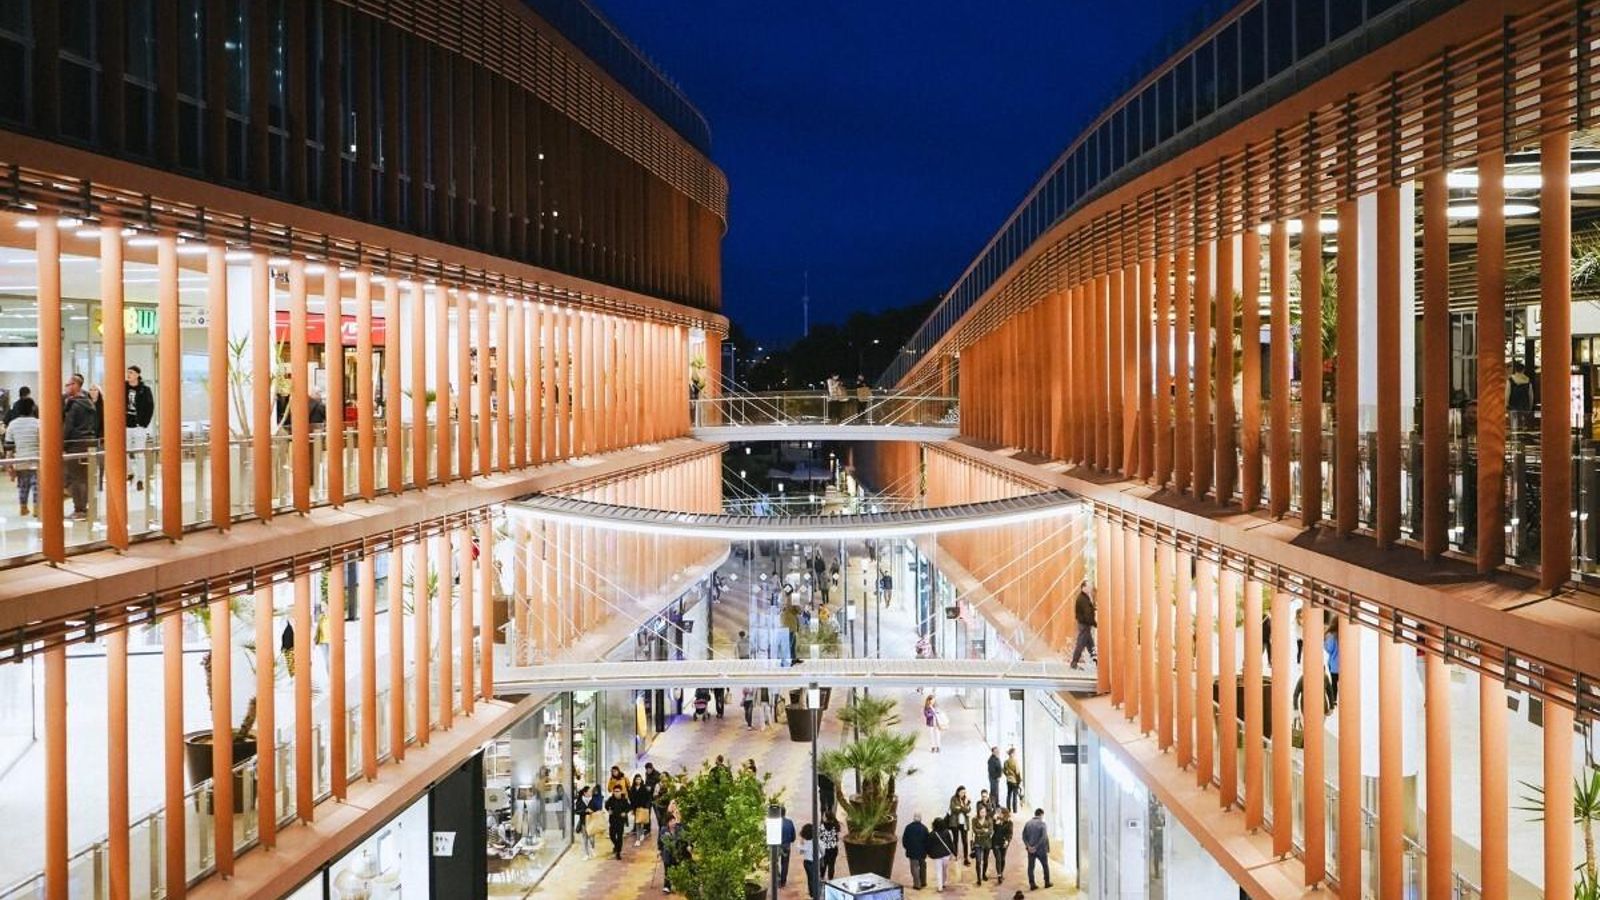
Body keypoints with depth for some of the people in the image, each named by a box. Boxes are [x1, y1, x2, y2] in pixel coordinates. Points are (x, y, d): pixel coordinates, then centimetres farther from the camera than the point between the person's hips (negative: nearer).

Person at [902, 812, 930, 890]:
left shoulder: (908, 827, -9)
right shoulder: (924, 828, -9)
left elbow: (904, 839, -2)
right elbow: (927, 841, -4)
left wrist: (907, 848, 12)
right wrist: (927, 850, 8)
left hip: (912, 851, -2)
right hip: (922, 852, 2)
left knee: (915, 867, 3)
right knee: (922, 867, 19)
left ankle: (917, 884, 0)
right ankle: (923, 882, 28)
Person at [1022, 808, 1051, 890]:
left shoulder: (1028, 823, 4)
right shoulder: (1042, 824, -10)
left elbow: (1024, 836, -2)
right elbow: (1044, 837, -18)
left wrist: (1028, 845, -8)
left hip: (1030, 849, 3)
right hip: (1041, 849, -3)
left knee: (1030, 867, 8)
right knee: (1045, 866, 15)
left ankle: (1032, 884, 4)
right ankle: (1047, 883, 22)